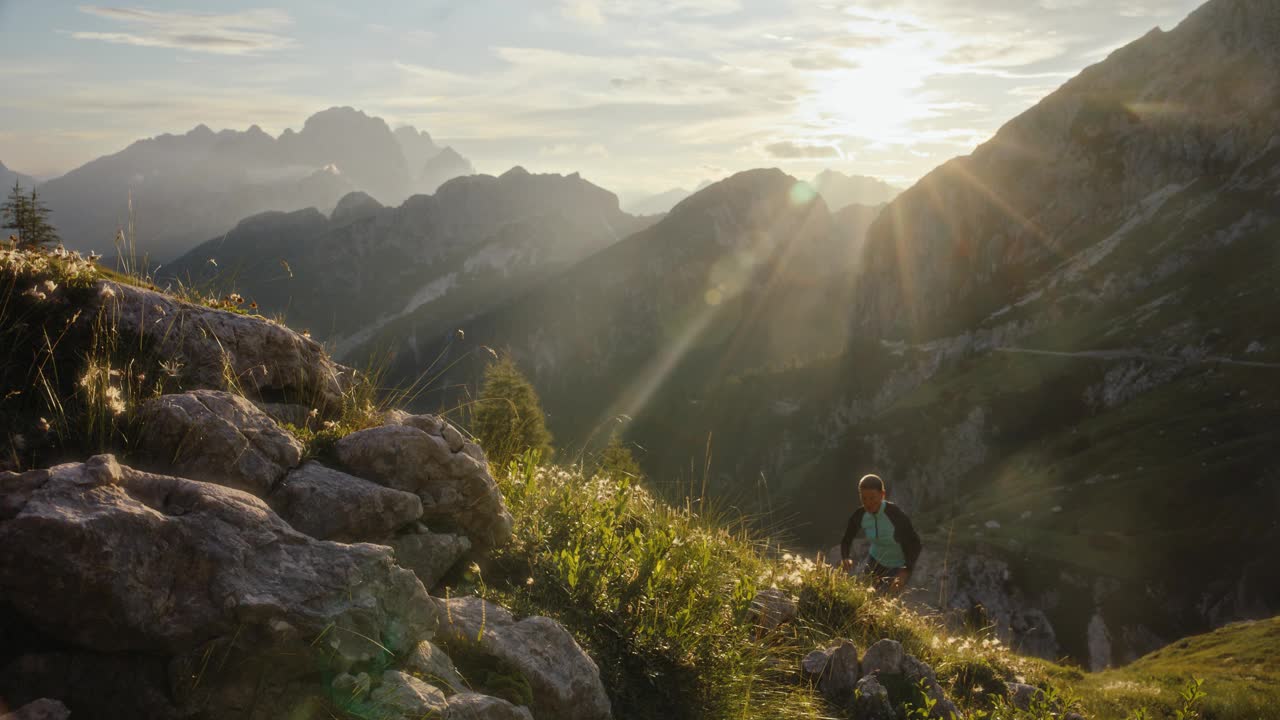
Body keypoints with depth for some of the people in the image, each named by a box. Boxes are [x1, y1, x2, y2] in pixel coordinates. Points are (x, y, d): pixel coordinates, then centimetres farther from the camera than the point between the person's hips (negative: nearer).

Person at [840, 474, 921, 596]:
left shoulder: (896, 514, -33)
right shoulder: (859, 516, -19)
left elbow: (915, 544, -28)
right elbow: (846, 540, -7)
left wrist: (905, 572, -44)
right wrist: (845, 558, -30)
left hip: (900, 566, -4)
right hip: (876, 561, 5)